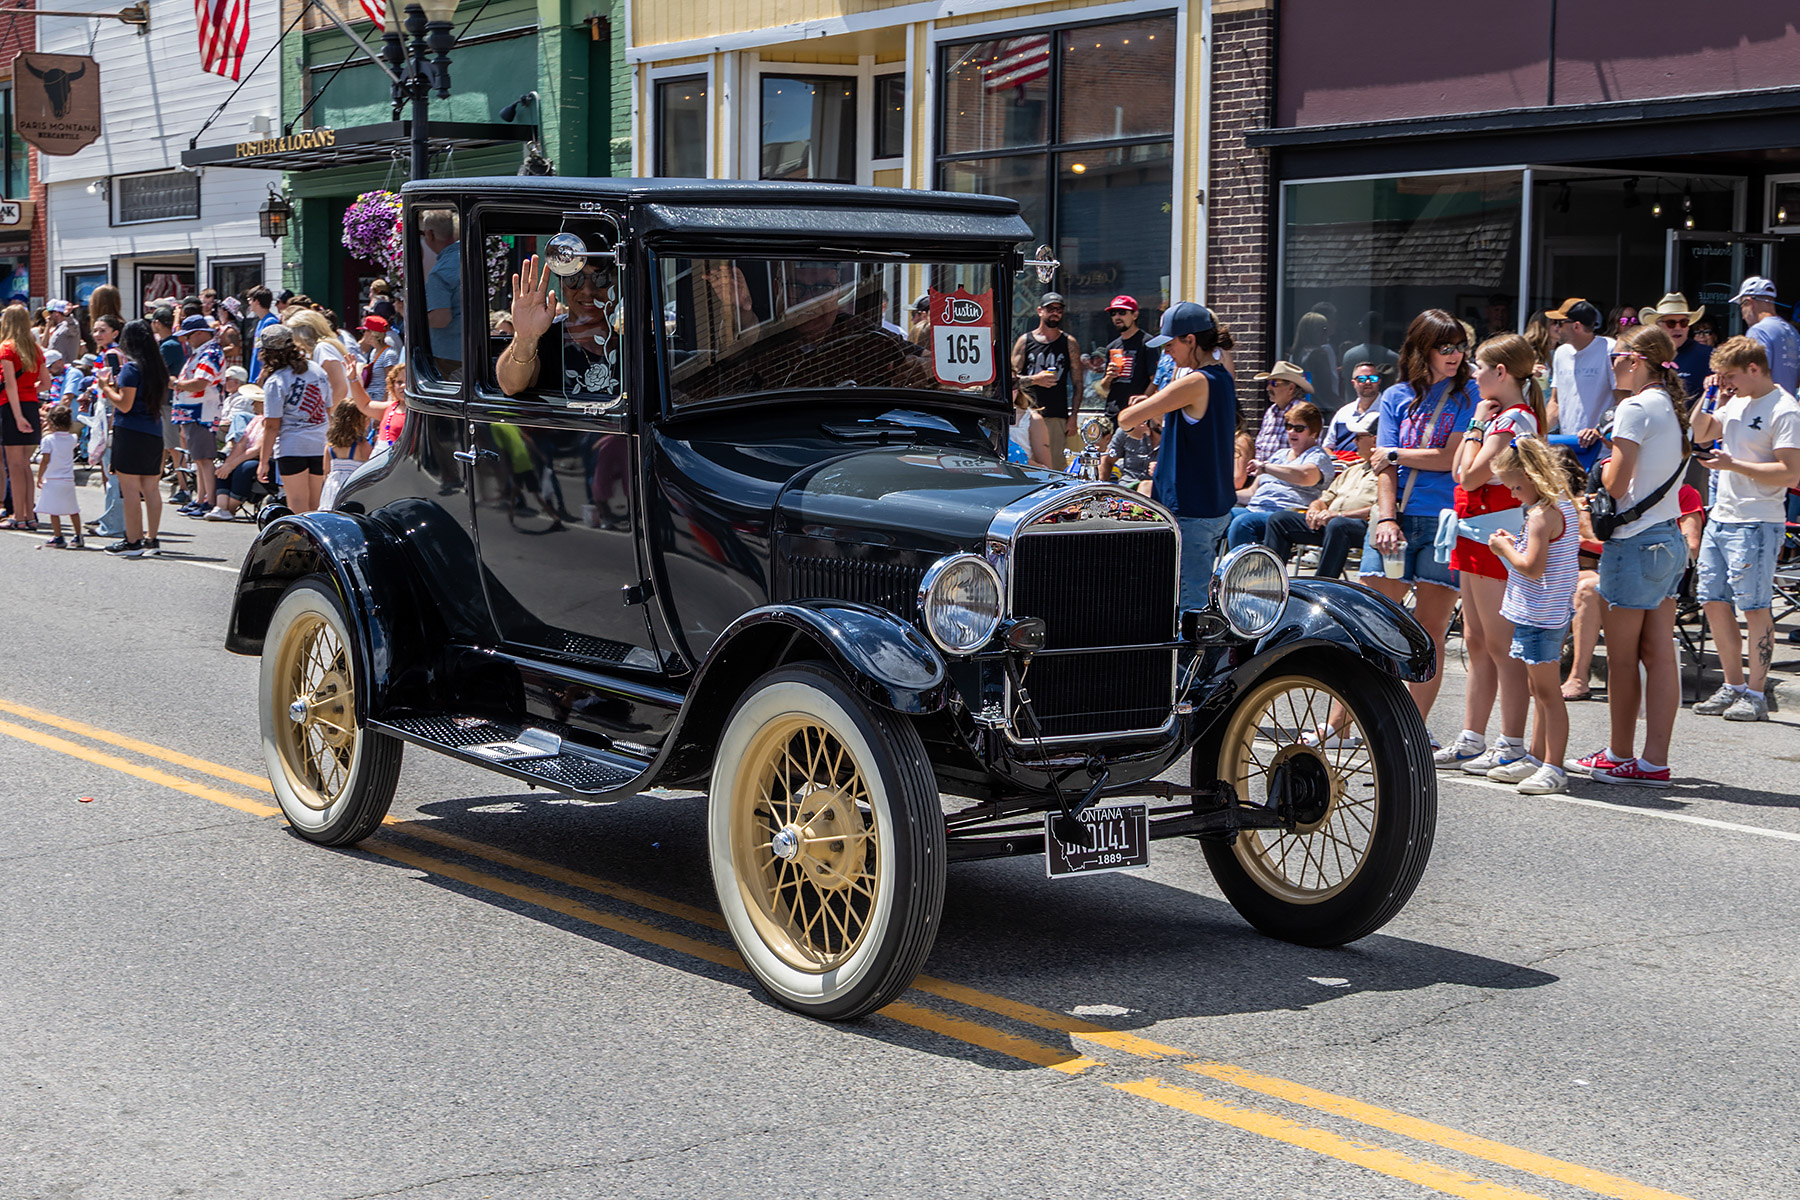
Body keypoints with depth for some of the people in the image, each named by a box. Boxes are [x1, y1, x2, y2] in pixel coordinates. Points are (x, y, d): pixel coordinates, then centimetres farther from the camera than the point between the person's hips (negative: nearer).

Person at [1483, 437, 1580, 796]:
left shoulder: (1542, 514, -19)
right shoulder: (1564, 506, 12)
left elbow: (1532, 567, -25)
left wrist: (1504, 549, -11)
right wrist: (1515, 543, 9)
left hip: (1539, 617, -11)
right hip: (1551, 614, 11)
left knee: (1547, 692, -8)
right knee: (1541, 692, 17)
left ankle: (1553, 768, -6)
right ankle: (1537, 759, 26)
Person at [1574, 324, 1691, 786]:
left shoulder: (1635, 408, -13)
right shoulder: (1674, 408, 12)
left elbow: (1616, 485, -14)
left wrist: (1604, 465, 5)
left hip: (1634, 540, -9)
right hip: (1669, 537, 9)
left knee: (1621, 659, 2)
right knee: (1659, 654, 6)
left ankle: (1620, 756, 10)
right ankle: (1655, 761, 7)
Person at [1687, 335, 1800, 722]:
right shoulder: (1737, 404, 14)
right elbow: (1699, 435, 25)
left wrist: (1733, 464, -20)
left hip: (1756, 525, -9)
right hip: (1720, 518, 9)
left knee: (1754, 609, -5)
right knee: (1714, 603, 10)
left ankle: (1755, 694, 2)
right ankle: (1732, 686, 20)